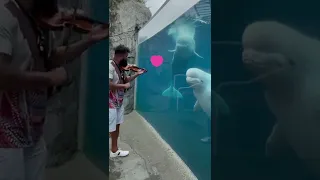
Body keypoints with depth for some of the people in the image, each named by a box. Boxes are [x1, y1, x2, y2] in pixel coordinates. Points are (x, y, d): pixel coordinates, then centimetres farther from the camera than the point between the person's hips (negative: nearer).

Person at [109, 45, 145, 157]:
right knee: (111, 129, 0)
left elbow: (125, 80, 22)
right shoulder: (110, 66, -20)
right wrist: (124, 86, -19)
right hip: (111, 104, -9)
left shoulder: (119, 67, 8)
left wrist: (137, 74, 15)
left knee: (116, 127, 17)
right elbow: (109, 84, -30)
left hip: (118, 103, 9)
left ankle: (114, 150, 31)